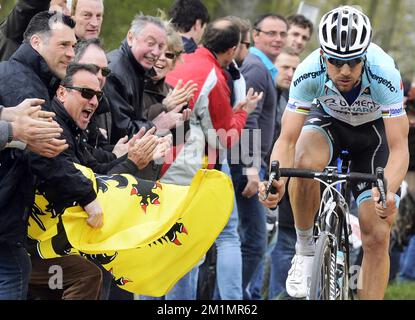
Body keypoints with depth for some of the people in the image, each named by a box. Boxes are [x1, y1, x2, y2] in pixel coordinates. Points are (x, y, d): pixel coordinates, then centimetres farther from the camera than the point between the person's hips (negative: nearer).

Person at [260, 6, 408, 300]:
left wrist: (388, 192, -57)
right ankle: (305, 249, -12)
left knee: (377, 237, -10)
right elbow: (287, 140, -32)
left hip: (374, 130, -1)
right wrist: (276, 180, -53)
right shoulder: (309, 74, -33)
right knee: (305, 162, -35)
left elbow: (399, 148, -37)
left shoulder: (384, 74, -37)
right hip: (329, 121, 1)